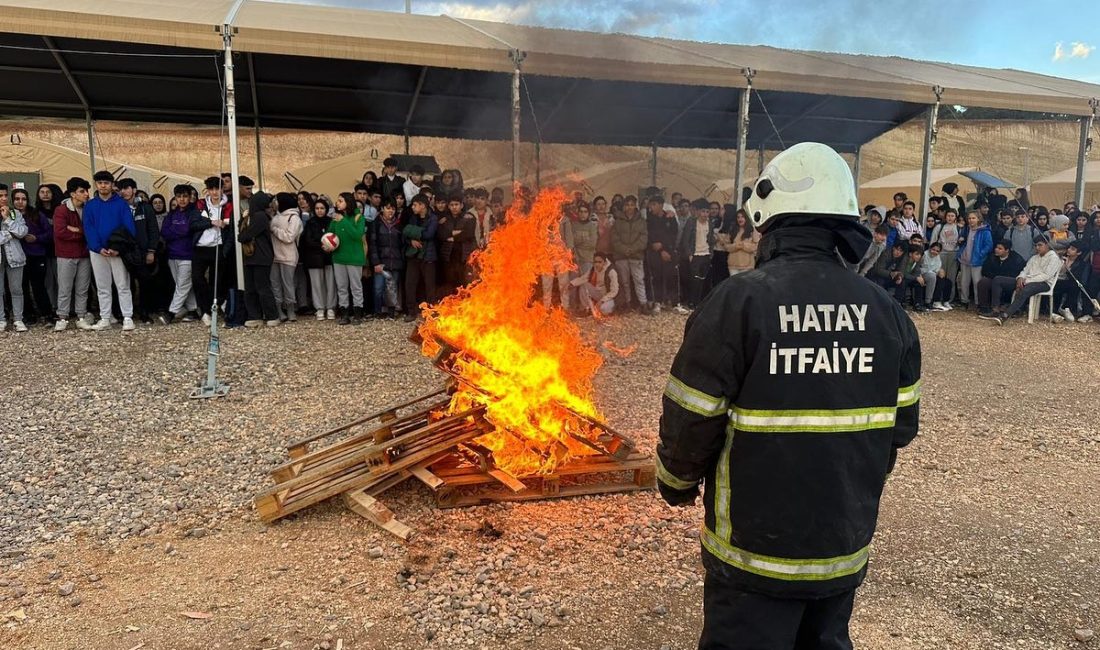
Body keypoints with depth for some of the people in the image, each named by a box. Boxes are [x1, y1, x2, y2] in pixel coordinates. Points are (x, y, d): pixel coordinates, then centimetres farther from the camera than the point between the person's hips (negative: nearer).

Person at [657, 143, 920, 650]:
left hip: (757, 552, -5)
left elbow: (692, 421, -16)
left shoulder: (738, 301, -19)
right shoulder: (886, 311, -2)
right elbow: (900, 427, 6)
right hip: (846, 548, 5)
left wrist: (676, 485, 4)